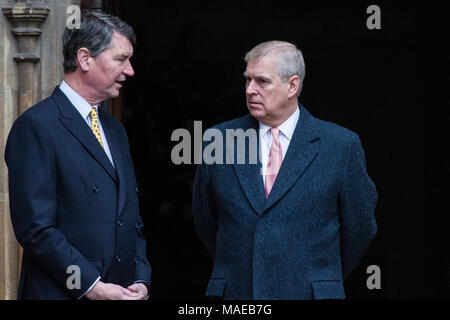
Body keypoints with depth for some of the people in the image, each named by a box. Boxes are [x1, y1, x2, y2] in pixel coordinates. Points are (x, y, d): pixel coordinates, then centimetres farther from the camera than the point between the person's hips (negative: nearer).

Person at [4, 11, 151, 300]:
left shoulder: (114, 130, 16)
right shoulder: (36, 126, -9)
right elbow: (35, 227, -16)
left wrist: (141, 281, 3)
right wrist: (92, 287, -17)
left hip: (122, 293, 7)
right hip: (65, 294, -7)